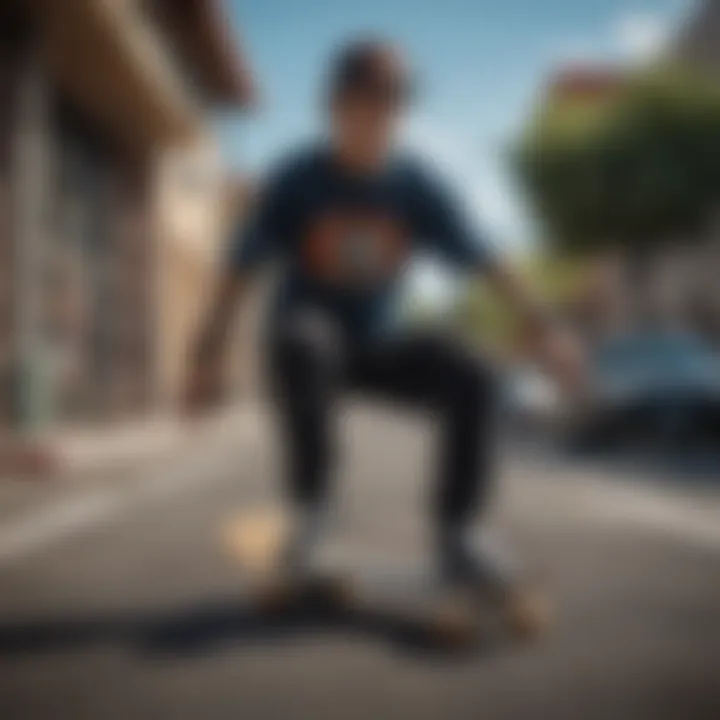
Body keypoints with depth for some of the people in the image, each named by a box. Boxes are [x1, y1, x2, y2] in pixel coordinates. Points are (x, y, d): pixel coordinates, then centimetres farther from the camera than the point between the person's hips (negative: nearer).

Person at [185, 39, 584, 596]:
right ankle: (311, 503, -23)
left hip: (378, 345, 3)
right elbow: (242, 267, -14)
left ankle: (455, 538, -10)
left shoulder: (416, 185, -8)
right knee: (303, 341, -40)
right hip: (309, 336, -2)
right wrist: (210, 354, -20)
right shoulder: (299, 180, -14)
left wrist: (539, 324, -20)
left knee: (474, 381, -22)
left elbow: (480, 258, -10)